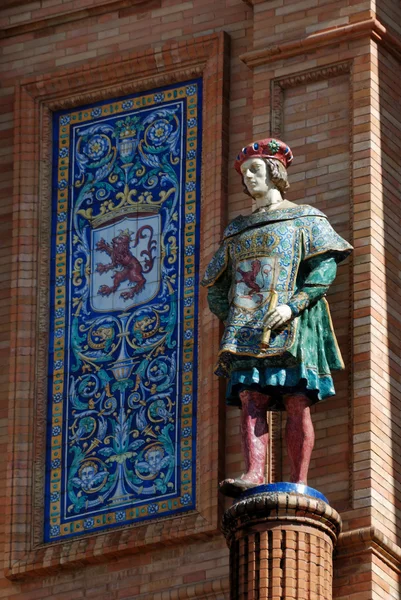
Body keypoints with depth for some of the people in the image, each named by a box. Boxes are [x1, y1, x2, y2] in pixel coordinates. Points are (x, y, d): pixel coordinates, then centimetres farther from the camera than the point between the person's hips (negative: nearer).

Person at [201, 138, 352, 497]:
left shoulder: (304, 218, 11)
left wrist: (292, 305, -16)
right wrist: (230, 316, 8)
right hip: (246, 330, 4)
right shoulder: (238, 229, 25)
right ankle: (254, 474, -27)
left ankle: (299, 484, -14)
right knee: (251, 400, -14)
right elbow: (217, 288, 26)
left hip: (290, 326, -4)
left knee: (297, 405, -10)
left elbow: (326, 265, -4)